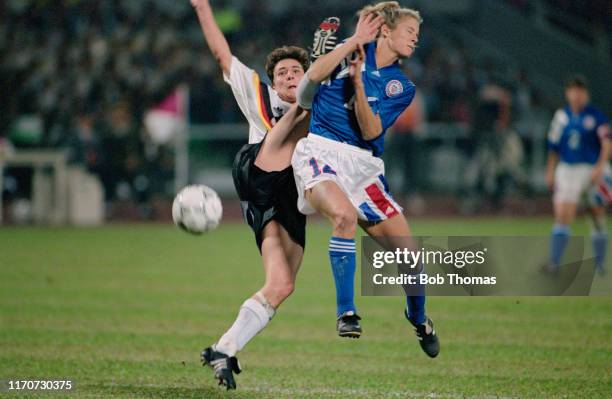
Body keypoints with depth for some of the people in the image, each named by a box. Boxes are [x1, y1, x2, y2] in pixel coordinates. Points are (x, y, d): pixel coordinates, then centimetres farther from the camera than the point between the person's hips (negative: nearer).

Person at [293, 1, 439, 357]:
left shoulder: (402, 87, 10)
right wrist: (355, 41, -9)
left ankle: (418, 317, 31)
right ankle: (347, 313, -25)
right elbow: (314, 76, -11)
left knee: (407, 252, -2)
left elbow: (371, 132, -5)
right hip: (320, 151, -4)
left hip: (364, 164, 4)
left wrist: (358, 84, -17)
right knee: (344, 214, -36)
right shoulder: (354, 50, 7)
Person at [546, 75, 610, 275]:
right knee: (562, 217, -12)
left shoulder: (596, 116, -4)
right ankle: (554, 261, -15)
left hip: (593, 170, -2)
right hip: (567, 169, 2)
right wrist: (550, 171, 12)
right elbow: (554, 146, 13)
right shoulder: (561, 116, 6)